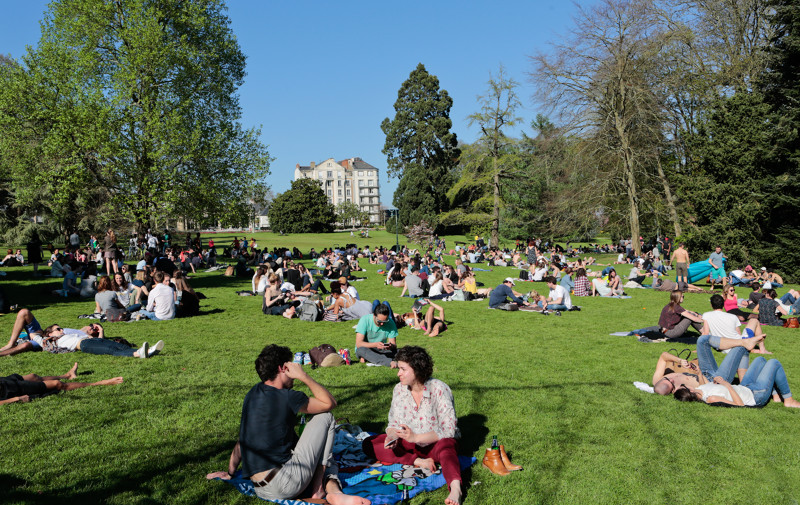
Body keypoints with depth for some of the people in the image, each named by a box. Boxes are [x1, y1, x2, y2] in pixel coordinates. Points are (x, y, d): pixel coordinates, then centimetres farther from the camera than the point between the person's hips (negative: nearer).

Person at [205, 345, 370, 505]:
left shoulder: (254, 393, 12)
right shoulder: (288, 398, -11)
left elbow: (243, 438, 20)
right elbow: (330, 402, 2)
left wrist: (230, 472, 30)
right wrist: (303, 376, 4)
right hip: (286, 485, -8)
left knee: (328, 463, 28)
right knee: (325, 418, 7)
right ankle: (319, 488, 6)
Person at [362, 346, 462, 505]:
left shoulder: (439, 389, -18)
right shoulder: (399, 389, -2)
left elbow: (448, 431, -21)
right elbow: (394, 423, 4)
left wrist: (416, 437, -31)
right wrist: (391, 436, -20)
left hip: (436, 443, -6)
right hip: (411, 443, 6)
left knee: (445, 445, -42)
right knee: (369, 444, -12)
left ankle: (455, 489, -66)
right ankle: (419, 461, -23)